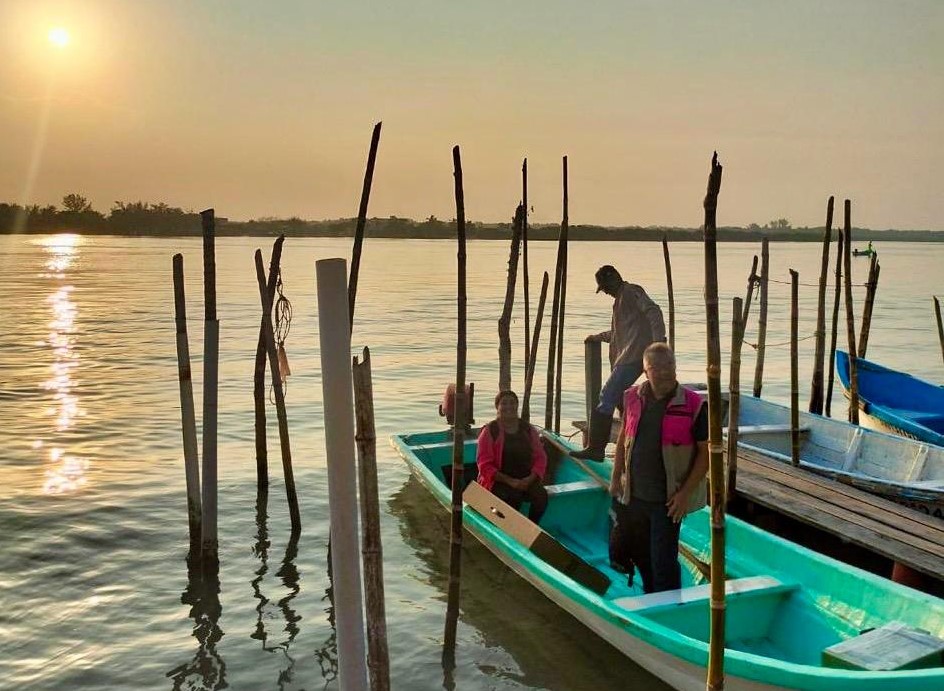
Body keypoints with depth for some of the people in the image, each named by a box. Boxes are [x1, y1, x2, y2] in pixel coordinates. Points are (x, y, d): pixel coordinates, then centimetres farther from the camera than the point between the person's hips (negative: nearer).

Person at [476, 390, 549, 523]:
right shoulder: (489, 431, -3)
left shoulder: (529, 430, 9)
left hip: (527, 479, 4)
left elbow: (540, 457, 7)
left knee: (541, 495, -26)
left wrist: (530, 478, -12)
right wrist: (510, 481, -16)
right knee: (513, 497, -35)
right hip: (499, 481, -4)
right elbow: (484, 465, -8)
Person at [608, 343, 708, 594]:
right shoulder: (633, 398, -1)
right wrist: (616, 477, 9)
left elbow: (706, 452, -10)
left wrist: (685, 493, -13)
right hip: (633, 495, 5)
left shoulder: (693, 405, -14)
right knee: (640, 554, 20)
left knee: (663, 561, 1)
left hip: (668, 500, -5)